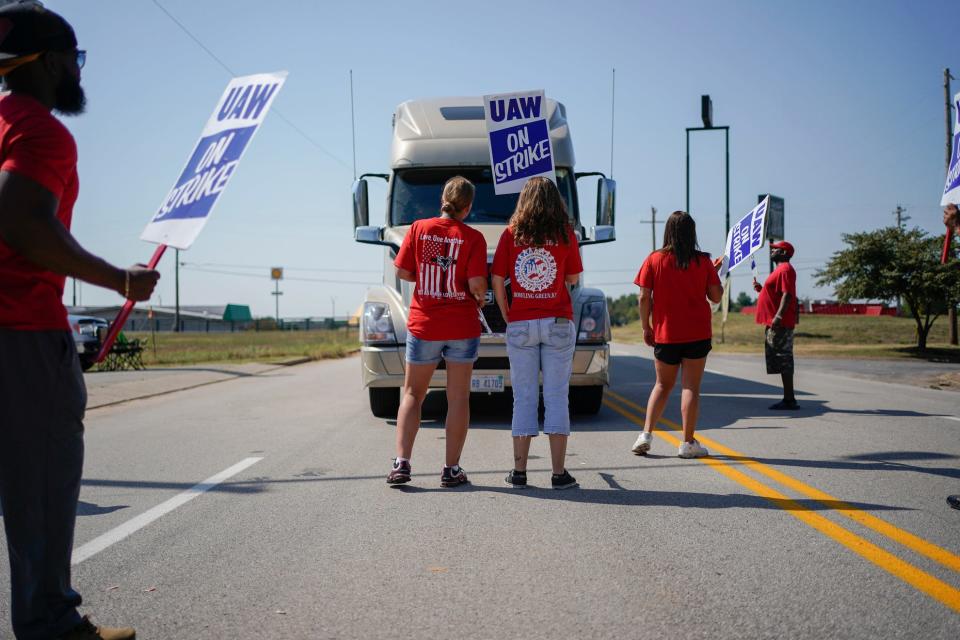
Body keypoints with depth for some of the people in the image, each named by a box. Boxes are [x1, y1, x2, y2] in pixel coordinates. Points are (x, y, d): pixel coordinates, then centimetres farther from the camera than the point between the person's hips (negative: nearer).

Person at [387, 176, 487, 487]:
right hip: (462, 326, -1)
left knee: (412, 394, 13)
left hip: (423, 324, 2)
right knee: (458, 397, 8)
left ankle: (402, 462, 3)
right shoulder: (473, 237, -8)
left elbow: (402, 271, -1)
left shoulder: (419, 228, -3)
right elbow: (477, 284, -15)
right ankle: (452, 469, 11)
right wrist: (480, 297, 7)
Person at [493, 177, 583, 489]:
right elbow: (573, 279, 7)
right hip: (558, 323, -1)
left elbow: (497, 281, 0)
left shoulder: (511, 234, 2)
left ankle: (519, 471, 9)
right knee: (557, 397, 3)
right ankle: (559, 473, 4)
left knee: (524, 398, 7)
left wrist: (507, 316, 11)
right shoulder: (565, 234, 0)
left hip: (520, 324, 1)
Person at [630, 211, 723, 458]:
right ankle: (688, 443, 3)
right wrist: (715, 271, 16)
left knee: (663, 385, 16)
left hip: (665, 334, 1)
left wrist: (646, 327, 5)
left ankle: (646, 435, 7)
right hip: (697, 334, -1)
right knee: (691, 387, 3)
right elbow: (716, 297, 1)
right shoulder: (703, 261, -3)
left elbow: (644, 297, -5)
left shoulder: (654, 260, -3)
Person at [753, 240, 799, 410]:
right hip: (774, 324, 11)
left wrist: (778, 316, -28)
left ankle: (789, 400, -8)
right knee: (782, 362, 11)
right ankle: (788, 399, 14)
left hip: (780, 324, -11)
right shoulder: (780, 269, 22)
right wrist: (761, 289, 15)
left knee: (783, 361, -9)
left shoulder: (785, 269, -10)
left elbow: (787, 294, -21)